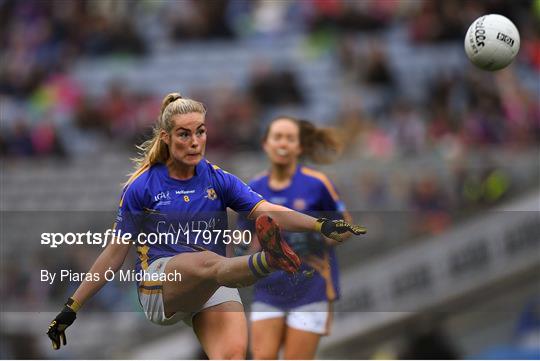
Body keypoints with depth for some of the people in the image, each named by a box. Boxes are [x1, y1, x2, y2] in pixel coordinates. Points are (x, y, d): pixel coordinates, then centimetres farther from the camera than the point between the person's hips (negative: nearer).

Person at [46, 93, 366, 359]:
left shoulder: (219, 181, 10)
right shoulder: (142, 187, 4)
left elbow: (268, 212, -5)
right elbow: (115, 254, 9)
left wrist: (321, 225, -21)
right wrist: (72, 308, 7)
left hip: (214, 290, 4)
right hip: (159, 283, -4)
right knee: (208, 262, -38)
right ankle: (268, 261, -71)